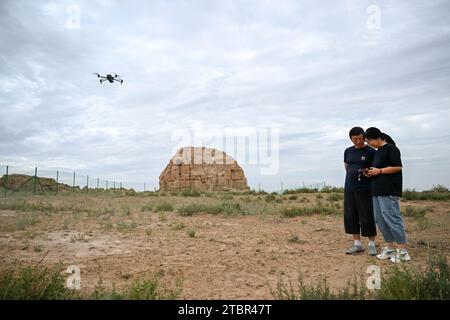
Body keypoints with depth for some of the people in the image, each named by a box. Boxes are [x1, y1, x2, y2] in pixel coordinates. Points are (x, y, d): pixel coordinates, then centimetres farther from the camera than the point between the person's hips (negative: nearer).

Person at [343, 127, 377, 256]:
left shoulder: (371, 152, -1)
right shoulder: (348, 151, 11)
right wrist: (352, 177, 9)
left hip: (364, 189, -4)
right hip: (349, 188, 4)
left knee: (367, 217, -1)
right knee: (350, 216, 6)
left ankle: (371, 244, 15)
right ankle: (357, 244, 17)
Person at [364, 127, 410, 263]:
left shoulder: (391, 149, -7)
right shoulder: (378, 152, 19)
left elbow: (398, 167, -14)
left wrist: (378, 171, -13)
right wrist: (370, 173, 7)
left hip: (388, 191, -9)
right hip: (377, 190, 9)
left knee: (392, 218, -7)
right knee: (379, 219, 10)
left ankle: (403, 251, 3)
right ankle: (389, 248, 19)